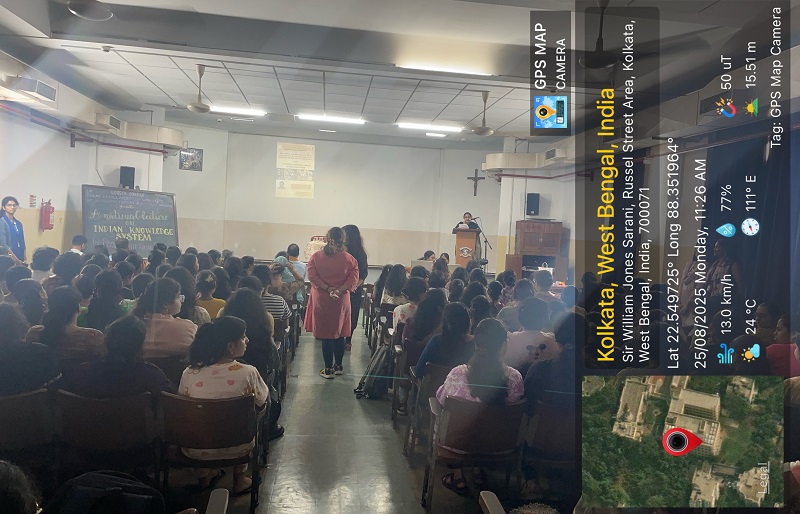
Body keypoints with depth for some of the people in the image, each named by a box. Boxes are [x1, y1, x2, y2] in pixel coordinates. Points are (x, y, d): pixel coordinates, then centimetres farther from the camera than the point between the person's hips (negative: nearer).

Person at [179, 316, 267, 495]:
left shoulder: (189, 373, -15)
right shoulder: (248, 373, -21)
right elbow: (262, 401, -2)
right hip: (234, 449, -2)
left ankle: (203, 475, 46)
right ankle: (239, 480, 38)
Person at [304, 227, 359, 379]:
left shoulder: (315, 257, -4)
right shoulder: (349, 259, -6)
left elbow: (312, 276, -11)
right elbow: (353, 279, -12)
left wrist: (327, 289, -15)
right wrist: (339, 290, -16)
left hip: (321, 301, -1)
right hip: (341, 302, 1)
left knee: (326, 335, 6)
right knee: (339, 334, 14)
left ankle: (328, 369, 12)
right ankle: (338, 366, 26)